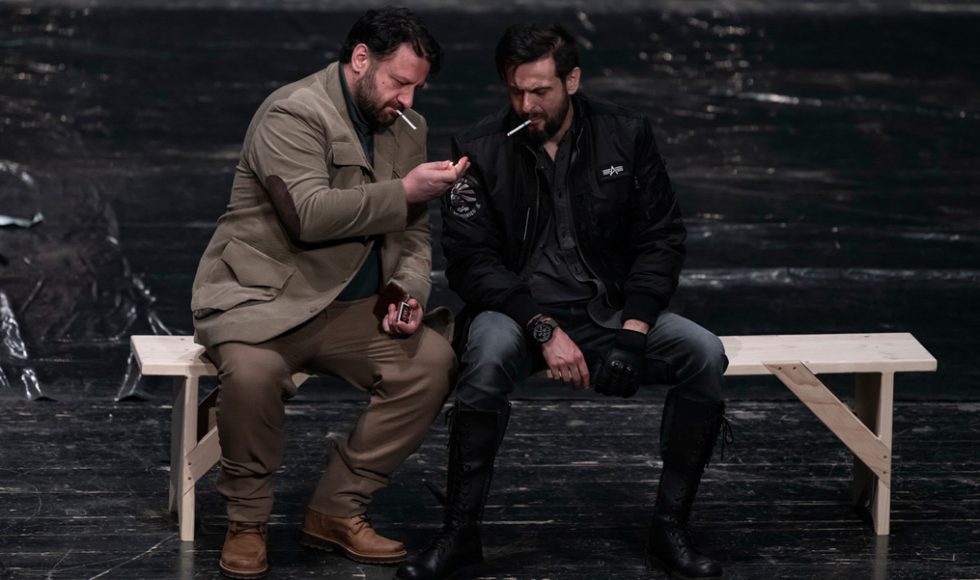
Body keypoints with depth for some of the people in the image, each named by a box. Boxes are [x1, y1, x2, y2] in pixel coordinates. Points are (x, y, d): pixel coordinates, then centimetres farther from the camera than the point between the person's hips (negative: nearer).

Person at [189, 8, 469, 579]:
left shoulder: (407, 127, 11)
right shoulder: (294, 114, -13)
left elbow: (411, 232, 16)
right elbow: (310, 214, -26)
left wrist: (407, 290, -4)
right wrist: (403, 192, -24)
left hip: (351, 306, 7)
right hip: (261, 296, -7)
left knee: (433, 362, -17)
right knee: (252, 371, -38)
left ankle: (337, 510, -4)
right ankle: (247, 521, -12)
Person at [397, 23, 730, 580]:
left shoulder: (626, 135, -1)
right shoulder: (479, 151, -6)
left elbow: (661, 240, 2)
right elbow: (472, 262, -9)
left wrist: (633, 331, -13)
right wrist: (544, 329, -22)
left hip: (609, 311, 2)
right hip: (517, 309, -2)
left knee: (705, 354, -24)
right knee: (489, 354, -37)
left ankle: (670, 528, -12)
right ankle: (461, 532, -23)